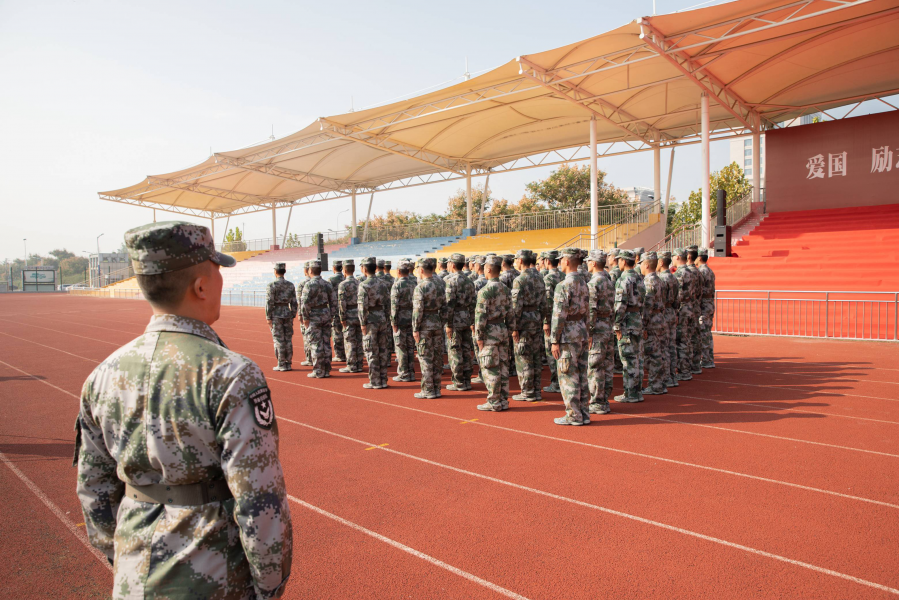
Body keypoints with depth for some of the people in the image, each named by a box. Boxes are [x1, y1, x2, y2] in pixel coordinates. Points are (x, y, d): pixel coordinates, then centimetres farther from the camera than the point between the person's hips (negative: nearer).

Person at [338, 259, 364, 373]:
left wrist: (342, 318, -11)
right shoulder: (359, 282, 8)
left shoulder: (343, 284, -11)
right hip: (359, 313, 6)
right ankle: (359, 365, 16)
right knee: (359, 341, 10)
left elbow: (342, 303, -15)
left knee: (349, 341, 0)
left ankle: (351, 366, 3)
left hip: (349, 315, -6)